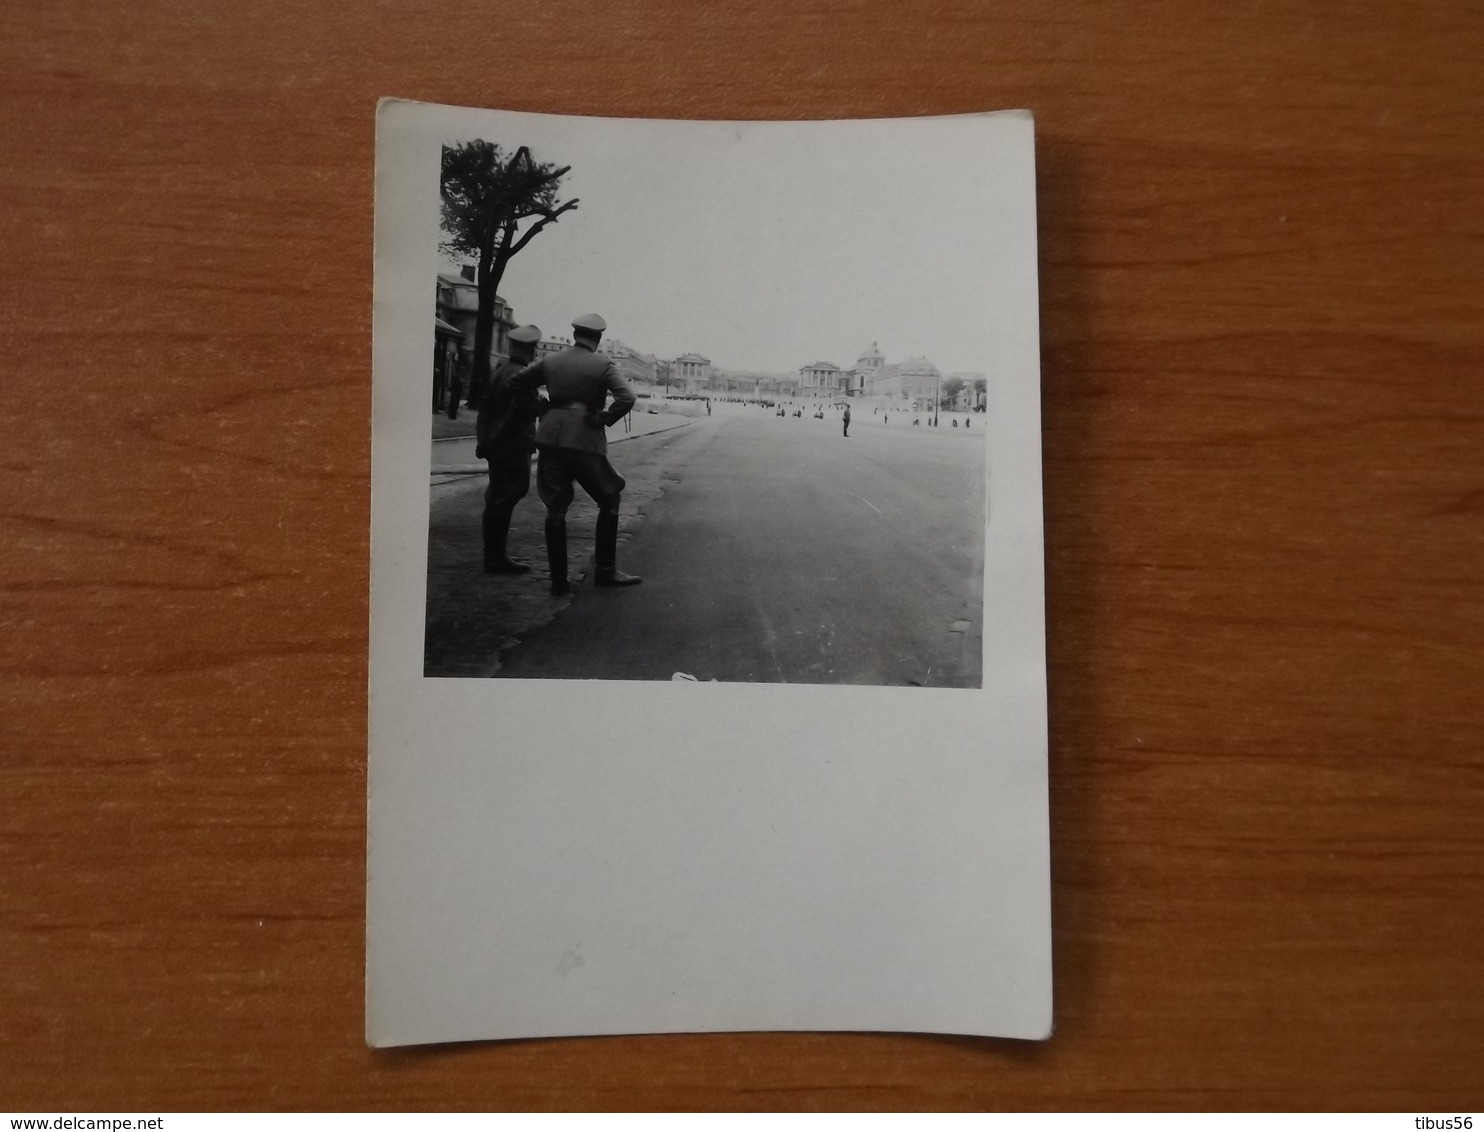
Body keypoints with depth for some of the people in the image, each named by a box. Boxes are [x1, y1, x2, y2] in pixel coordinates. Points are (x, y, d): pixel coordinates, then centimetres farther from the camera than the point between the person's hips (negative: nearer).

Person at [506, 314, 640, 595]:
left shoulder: (550, 361, 9)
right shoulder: (603, 364, -2)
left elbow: (513, 385, 13)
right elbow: (626, 398, -17)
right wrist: (604, 420, -5)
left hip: (551, 439, 4)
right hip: (585, 442, -4)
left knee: (555, 509, 9)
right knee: (609, 501, 13)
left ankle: (558, 580, 10)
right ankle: (605, 570, 11)